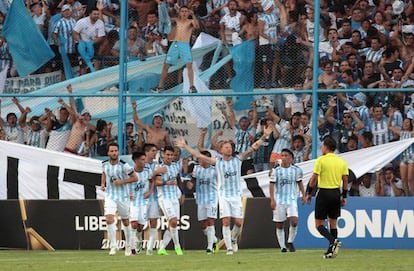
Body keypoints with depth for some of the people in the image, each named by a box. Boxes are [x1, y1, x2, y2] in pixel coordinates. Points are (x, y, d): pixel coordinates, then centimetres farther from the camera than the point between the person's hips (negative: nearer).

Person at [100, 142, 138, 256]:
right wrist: (102, 183, 5)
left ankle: (128, 245, 31)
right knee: (109, 219, -18)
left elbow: (135, 178, -8)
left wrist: (122, 181, -20)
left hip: (123, 197, -2)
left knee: (125, 222, 11)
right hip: (110, 196, 2)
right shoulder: (105, 164, -2)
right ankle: (113, 245, -11)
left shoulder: (124, 165, -15)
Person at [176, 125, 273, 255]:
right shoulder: (217, 162, 2)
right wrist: (185, 146, 1)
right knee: (226, 222, -10)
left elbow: (253, 148, 1)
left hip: (236, 195, 1)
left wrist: (264, 137, -6)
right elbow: (198, 155, 3)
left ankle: (233, 239, 25)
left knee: (238, 222, -3)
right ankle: (229, 248, -5)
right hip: (223, 195, -1)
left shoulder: (238, 159, 4)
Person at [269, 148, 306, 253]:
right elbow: (272, 185, -2)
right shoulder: (276, 171, 0)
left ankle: (290, 242, 3)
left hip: (292, 200, 0)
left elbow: (299, 182, 18)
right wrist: (272, 200, -10)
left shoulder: (296, 170, 5)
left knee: (294, 221, -17)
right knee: (279, 225, 2)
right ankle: (282, 246, 13)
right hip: (279, 200, 0)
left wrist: (303, 195, 11)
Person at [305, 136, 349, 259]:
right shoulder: (341, 161, 6)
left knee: (319, 224, 1)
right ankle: (331, 250, 8)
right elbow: (345, 180, 6)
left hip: (324, 193, -5)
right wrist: (344, 196, 14)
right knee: (333, 223, 12)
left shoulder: (321, 160, -9)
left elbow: (314, 179, -10)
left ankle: (333, 241, -23)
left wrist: (309, 193, 0)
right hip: (336, 193, 5)